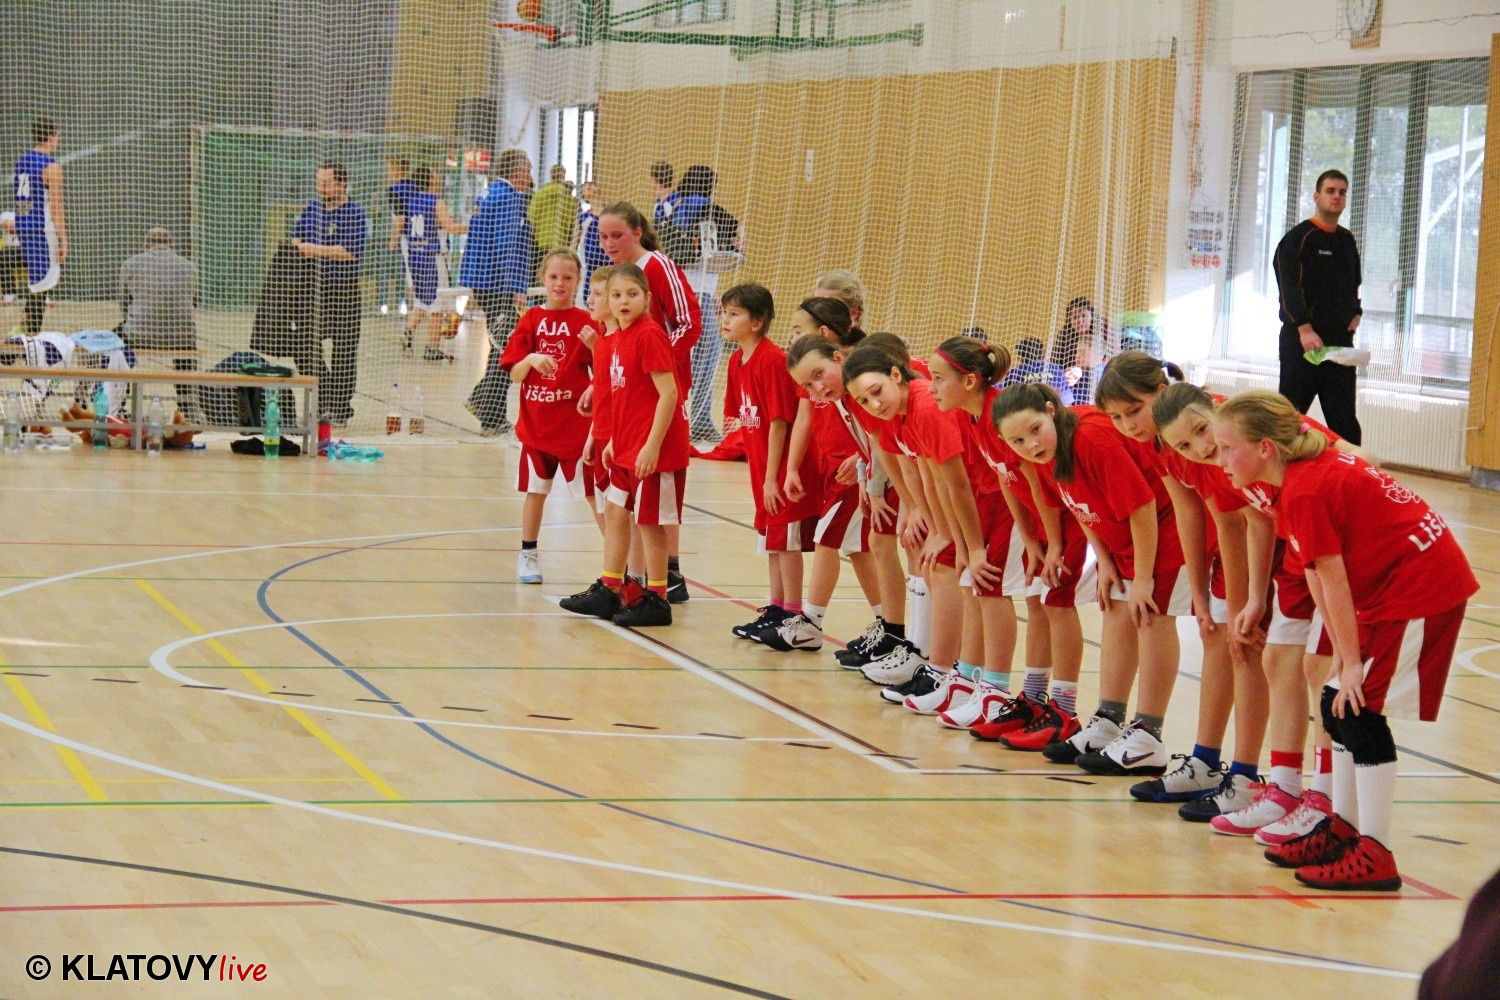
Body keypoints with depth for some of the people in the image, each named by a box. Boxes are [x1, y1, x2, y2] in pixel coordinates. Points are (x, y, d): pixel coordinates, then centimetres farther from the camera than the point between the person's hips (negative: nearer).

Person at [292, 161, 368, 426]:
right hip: (312, 288, 6)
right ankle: (321, 400, 14)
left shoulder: (355, 214, -8)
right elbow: (297, 236, 22)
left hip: (344, 291, -6)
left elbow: (352, 251, -18)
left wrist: (317, 250, -16)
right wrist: (300, 247, -1)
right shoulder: (312, 208, 11)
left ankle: (341, 406, 6)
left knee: (344, 351, 0)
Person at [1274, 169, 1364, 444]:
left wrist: (1355, 313, 9)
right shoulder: (1298, 238, -6)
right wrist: (1305, 329, -26)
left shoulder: (1347, 241, 16)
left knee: (1344, 418, 4)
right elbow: (1290, 287, -16)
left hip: (1340, 339, 6)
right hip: (1302, 339, -6)